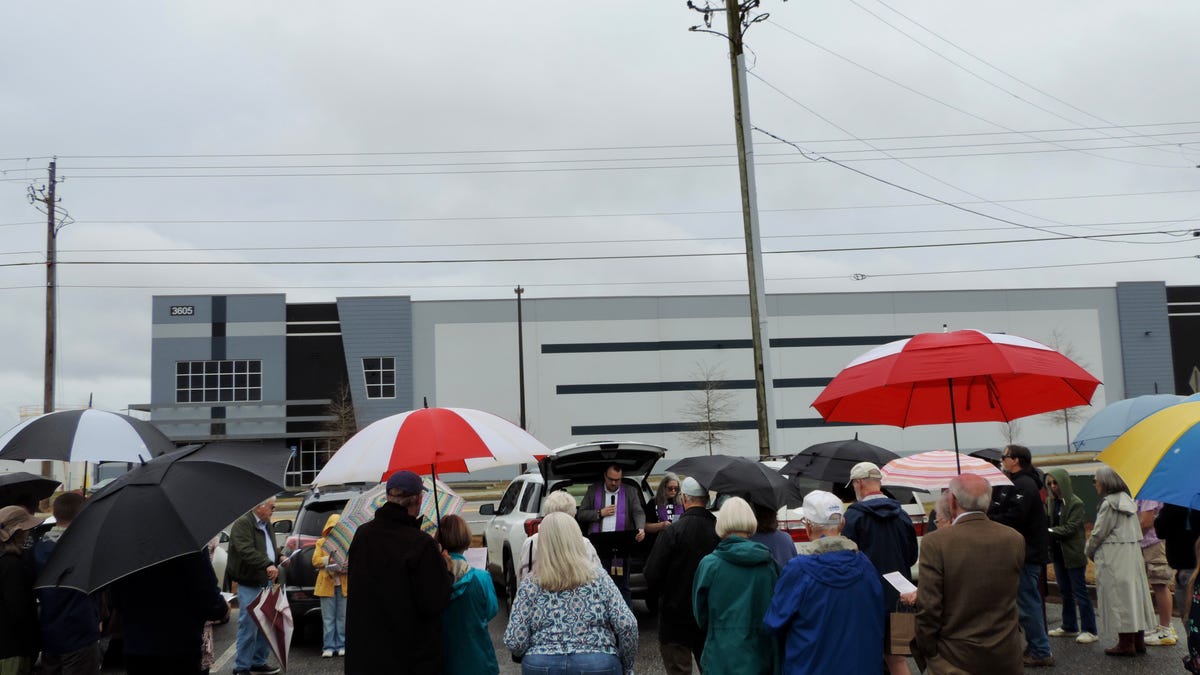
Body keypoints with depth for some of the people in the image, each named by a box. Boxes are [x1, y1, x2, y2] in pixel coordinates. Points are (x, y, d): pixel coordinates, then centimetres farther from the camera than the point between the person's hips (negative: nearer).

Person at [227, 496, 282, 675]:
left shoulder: (267, 524, 15)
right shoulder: (242, 524, -14)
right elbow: (246, 551, -28)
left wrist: (279, 559, 11)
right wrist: (267, 565, -37)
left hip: (266, 582, 9)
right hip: (249, 584, -9)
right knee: (249, 626, -6)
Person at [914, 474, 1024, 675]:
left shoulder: (936, 543, -16)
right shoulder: (1015, 540, -3)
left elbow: (928, 608, -15)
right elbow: (1010, 596, 9)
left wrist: (923, 651, -1)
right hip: (1007, 658, 4)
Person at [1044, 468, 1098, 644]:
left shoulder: (1075, 503, -12)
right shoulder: (1050, 502, 6)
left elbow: (1071, 528, -17)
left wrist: (1051, 531, -24)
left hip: (1073, 553, -7)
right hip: (1058, 552, 7)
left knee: (1079, 592, -3)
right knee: (1065, 592, 15)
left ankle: (1090, 630, 5)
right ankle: (1069, 627, 26)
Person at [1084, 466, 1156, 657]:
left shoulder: (1109, 503, -14)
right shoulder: (1127, 499, 11)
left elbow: (1099, 533, -13)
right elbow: (1136, 532, 16)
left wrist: (1088, 551, 4)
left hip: (1113, 558, -8)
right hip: (1133, 554, 9)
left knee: (1118, 598, -3)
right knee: (1134, 593, 12)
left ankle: (1125, 643, -1)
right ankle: (1138, 640, 17)